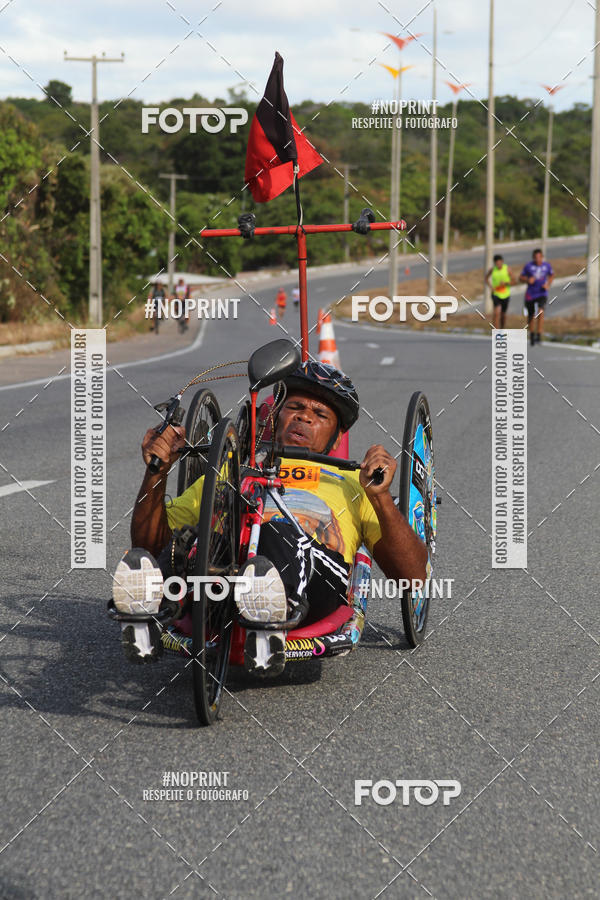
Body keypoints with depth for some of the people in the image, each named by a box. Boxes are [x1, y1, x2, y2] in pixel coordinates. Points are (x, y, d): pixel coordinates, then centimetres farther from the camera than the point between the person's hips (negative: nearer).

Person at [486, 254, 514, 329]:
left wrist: (506, 283, -24)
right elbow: (486, 278, 14)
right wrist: (490, 286, -3)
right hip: (496, 294, -1)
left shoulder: (507, 269, -7)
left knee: (503, 314, 15)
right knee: (497, 313, -18)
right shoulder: (492, 269, -4)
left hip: (505, 295, 1)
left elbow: (513, 281, -4)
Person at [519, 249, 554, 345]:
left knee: (540, 311, -24)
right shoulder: (528, 266, -6)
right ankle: (531, 333, 34)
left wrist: (548, 284, 0)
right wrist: (527, 280, -19)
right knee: (530, 316, 9)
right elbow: (520, 277, 2)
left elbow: (551, 275, 17)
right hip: (530, 294, 1)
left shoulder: (547, 266, -2)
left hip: (542, 293, -1)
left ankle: (539, 334, -22)